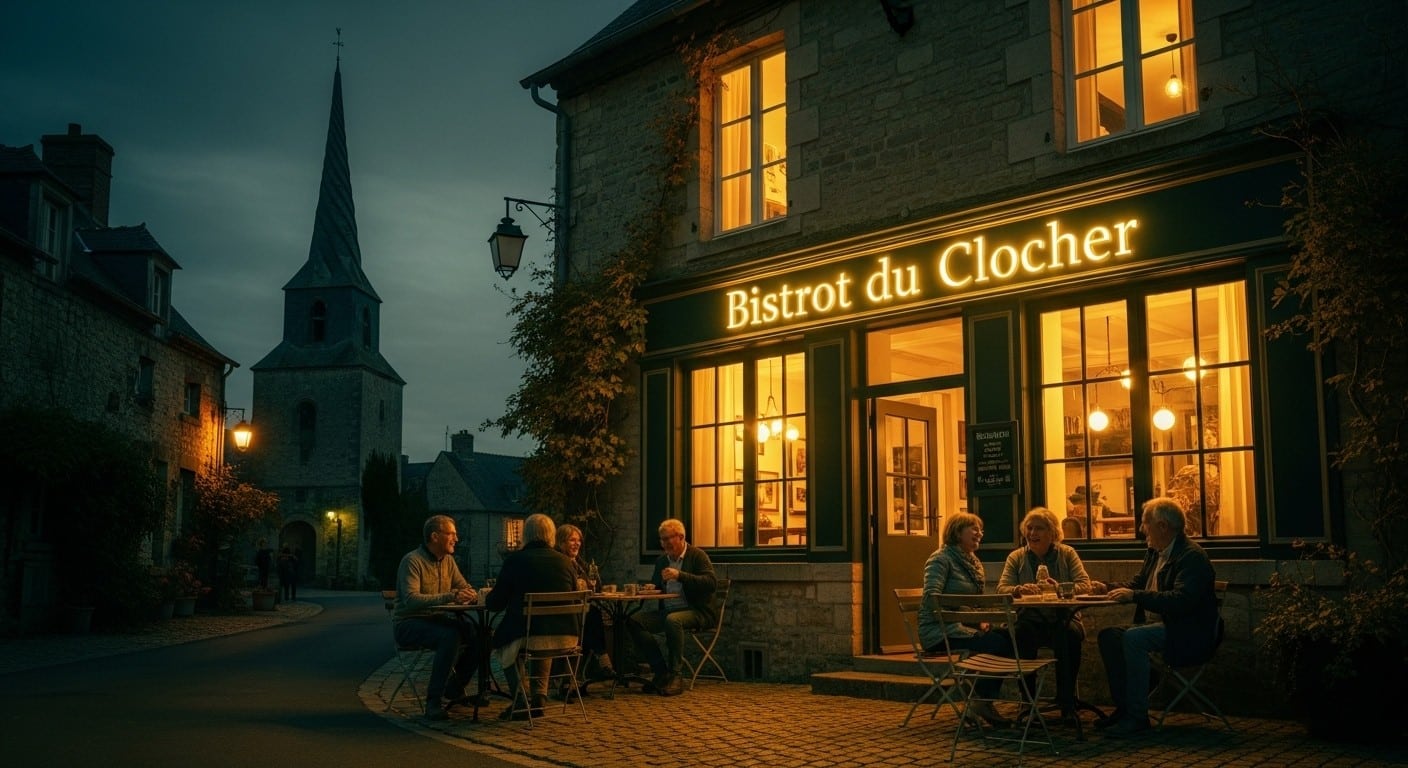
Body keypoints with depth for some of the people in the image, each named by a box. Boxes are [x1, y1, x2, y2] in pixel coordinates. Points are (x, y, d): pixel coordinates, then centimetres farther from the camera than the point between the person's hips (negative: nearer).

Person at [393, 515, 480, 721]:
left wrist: (470, 595, -15)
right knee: (451, 636, -34)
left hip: (435, 620, 8)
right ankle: (434, 702, -25)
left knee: (478, 634, -15)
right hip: (408, 624, -7)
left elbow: (465, 588, 11)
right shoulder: (412, 561, -16)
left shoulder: (448, 560, 10)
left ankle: (453, 691, 1)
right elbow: (411, 600, -28)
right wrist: (451, 597, -37)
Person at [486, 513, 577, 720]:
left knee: (502, 642, 29)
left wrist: (486, 597, 26)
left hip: (524, 636, -4)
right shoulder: (565, 561, 5)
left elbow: (495, 603, 1)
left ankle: (522, 701, 23)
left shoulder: (515, 559, -5)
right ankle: (539, 698, 29)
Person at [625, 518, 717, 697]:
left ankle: (675, 675, -24)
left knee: (672, 620, -37)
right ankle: (661, 672, -8)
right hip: (667, 611, 7)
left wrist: (680, 575, -24)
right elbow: (655, 586, 28)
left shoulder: (697, 555, -4)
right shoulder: (661, 560, 16)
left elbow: (712, 583, -18)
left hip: (696, 611, -7)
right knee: (634, 621, -14)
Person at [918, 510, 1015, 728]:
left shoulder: (972, 561, 19)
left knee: (1009, 639, -17)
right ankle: (980, 704, -10)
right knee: (998, 644, -25)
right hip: (939, 632, -8)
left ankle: (981, 703, -9)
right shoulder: (941, 559, -8)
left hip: (963, 627, 8)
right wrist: (956, 623, -25)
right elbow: (932, 598, -20)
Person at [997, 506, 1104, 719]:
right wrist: (1019, 590, -30)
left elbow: (1085, 585, -7)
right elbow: (1002, 588, -6)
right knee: (1021, 633, -34)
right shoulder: (1016, 557, 9)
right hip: (1031, 619, 0)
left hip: (1063, 619, 0)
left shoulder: (1067, 553, 7)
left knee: (1069, 634, -35)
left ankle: (1067, 702, -20)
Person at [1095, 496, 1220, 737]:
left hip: (1190, 634, -10)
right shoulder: (1155, 552, 12)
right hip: (1164, 625, 10)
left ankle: (1137, 715, -22)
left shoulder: (1192, 556, -18)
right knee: (1109, 635, -4)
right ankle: (1123, 707, -1)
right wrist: (1108, 588, 5)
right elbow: (1137, 582, 24)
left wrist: (1134, 596, -28)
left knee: (1133, 637, -29)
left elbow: (1181, 601, -30)